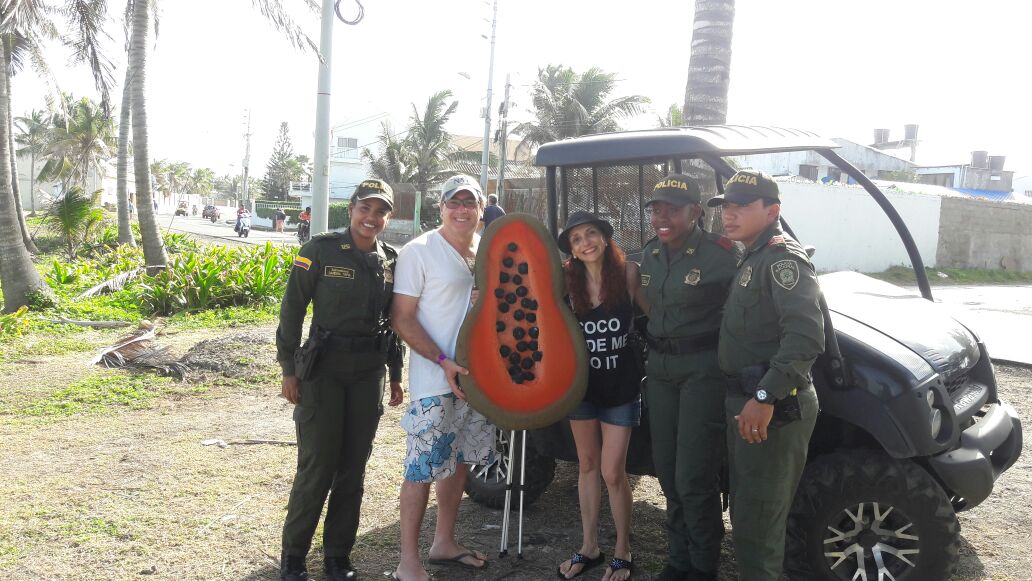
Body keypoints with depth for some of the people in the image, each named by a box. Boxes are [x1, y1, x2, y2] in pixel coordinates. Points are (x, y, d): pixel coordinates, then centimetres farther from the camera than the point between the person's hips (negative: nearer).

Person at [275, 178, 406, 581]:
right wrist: (289, 370, -8)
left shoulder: (390, 260, 6)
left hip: (369, 376, 4)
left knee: (353, 471, 10)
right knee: (316, 468, -2)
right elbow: (292, 310, -5)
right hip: (324, 371, -4)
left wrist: (395, 375, 14)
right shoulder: (321, 250, -6)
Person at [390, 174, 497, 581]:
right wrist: (444, 362, -19)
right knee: (423, 468, -3)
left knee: (459, 462, 16)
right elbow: (402, 318, -12)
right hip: (434, 381, -6)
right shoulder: (419, 251, -8)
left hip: (478, 375, 7)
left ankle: (444, 543, 32)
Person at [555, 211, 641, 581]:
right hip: (581, 383, 3)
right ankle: (589, 547, 30)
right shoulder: (568, 279, -5)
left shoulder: (628, 272, -11)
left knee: (613, 473, -1)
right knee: (587, 465, 15)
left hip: (621, 386, -3)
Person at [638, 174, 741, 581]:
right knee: (668, 472, 14)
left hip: (704, 370, -7)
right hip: (660, 369, 7)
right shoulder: (650, 254, 7)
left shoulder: (720, 254, -15)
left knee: (694, 478, -3)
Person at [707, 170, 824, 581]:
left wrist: (765, 397, -31)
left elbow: (806, 334, -28)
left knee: (755, 521, -2)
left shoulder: (782, 257, -16)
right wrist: (745, 395, 11)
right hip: (746, 400, 10)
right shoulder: (754, 258, 17)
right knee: (746, 510, 22)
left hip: (773, 407, -10)